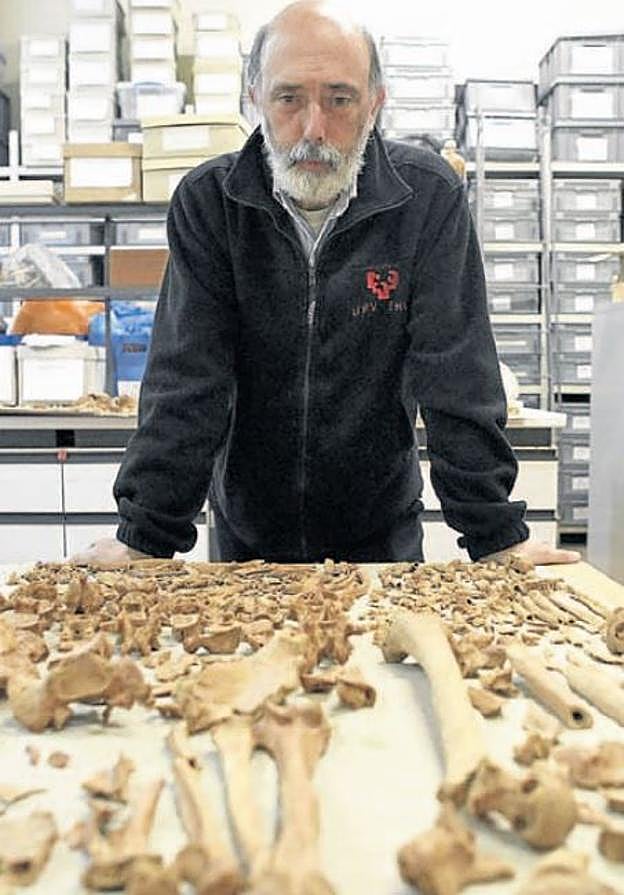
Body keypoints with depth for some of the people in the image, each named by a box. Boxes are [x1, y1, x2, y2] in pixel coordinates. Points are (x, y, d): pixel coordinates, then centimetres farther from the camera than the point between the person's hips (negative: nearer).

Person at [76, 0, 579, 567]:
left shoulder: (428, 196, -13)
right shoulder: (207, 201, -12)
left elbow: (457, 379, -15)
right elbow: (186, 381, -15)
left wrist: (497, 535, -19)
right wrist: (144, 538, -21)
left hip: (384, 534, 0)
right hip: (246, 536, 1)